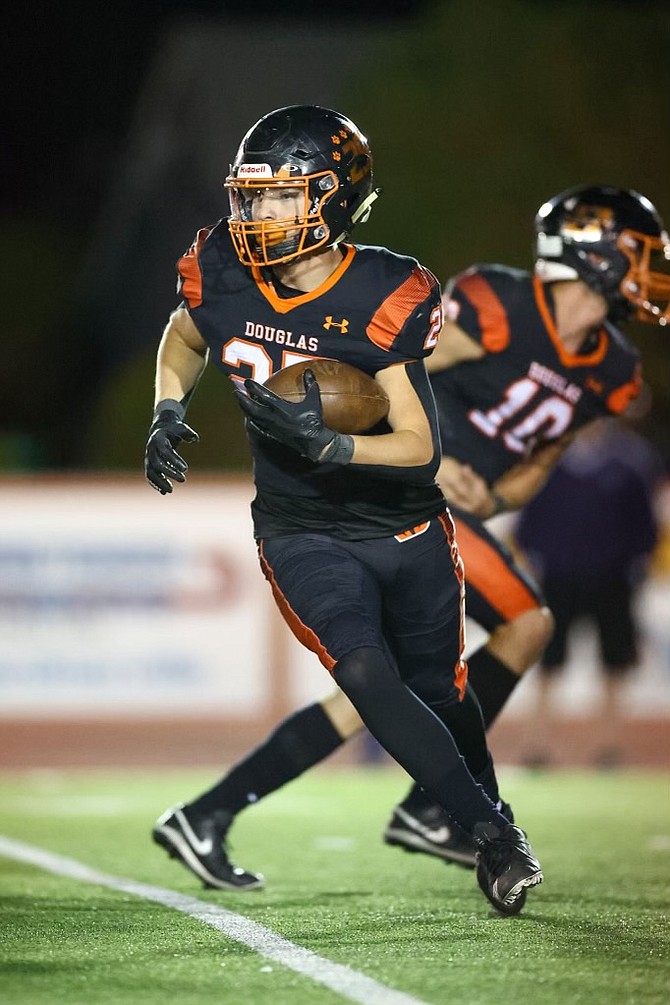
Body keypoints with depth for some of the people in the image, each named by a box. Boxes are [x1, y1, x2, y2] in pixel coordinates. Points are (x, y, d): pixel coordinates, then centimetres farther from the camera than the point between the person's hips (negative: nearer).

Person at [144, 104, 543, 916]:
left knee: (439, 696, 13)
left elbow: (419, 445, -22)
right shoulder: (224, 274, -11)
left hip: (407, 528, -1)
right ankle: (494, 837, -11)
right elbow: (185, 338, 14)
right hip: (303, 534, 1)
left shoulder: (381, 300, -22)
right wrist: (168, 414, -1)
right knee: (367, 678, -20)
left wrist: (329, 445, -37)